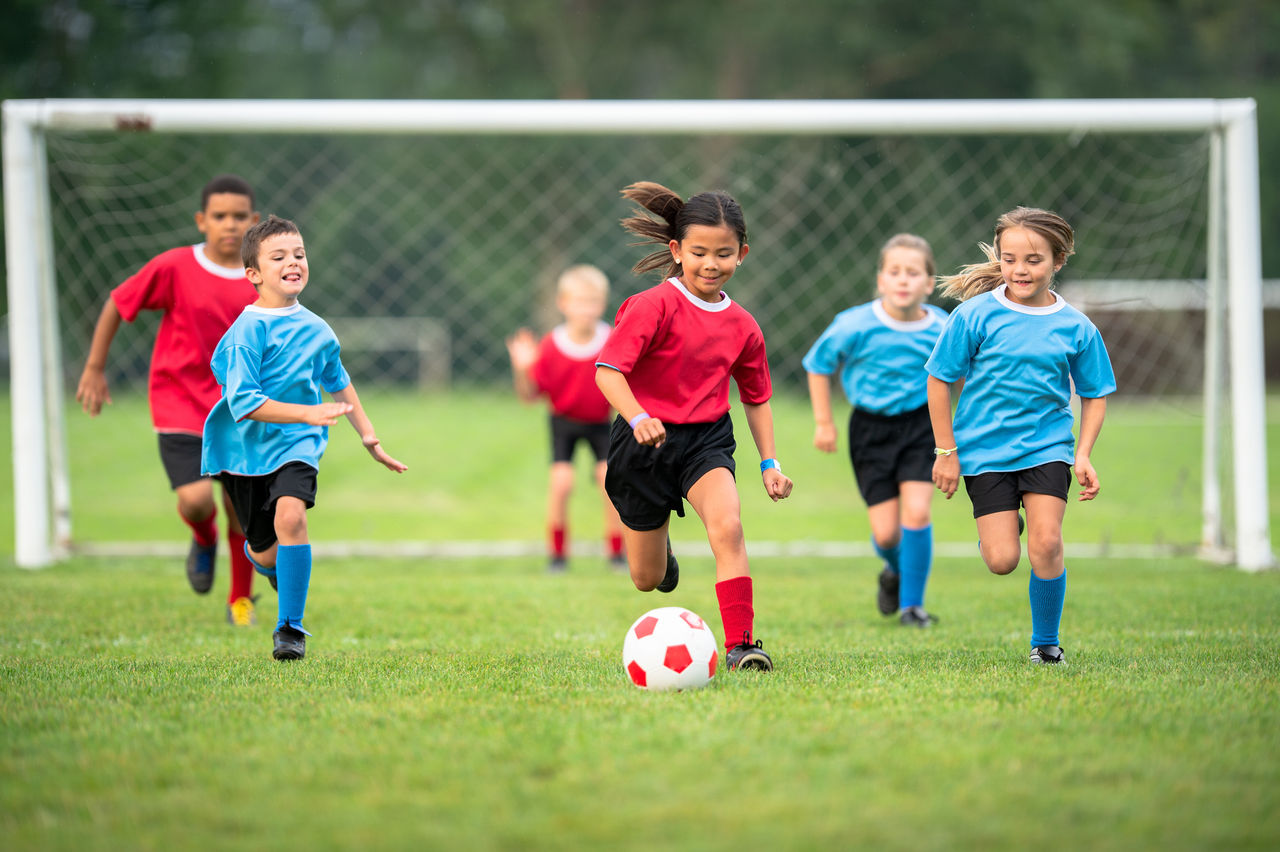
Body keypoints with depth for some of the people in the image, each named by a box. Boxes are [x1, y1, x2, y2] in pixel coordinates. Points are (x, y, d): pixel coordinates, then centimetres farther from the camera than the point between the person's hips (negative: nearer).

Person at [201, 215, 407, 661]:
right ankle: (256, 554, 49)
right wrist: (308, 413, -30)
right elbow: (243, 402, -23)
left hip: (296, 444, 2)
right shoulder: (248, 330, -16)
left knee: (290, 515, -27)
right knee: (266, 553, 7)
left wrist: (370, 439, 22)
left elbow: (339, 383, 21)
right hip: (246, 446, -2)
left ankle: (290, 626, -17)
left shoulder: (317, 330, 2)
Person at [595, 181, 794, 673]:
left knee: (728, 525, -29)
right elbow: (607, 369, -21)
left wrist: (769, 462, 10)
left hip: (706, 439, 2)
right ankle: (658, 549, 50)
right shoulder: (654, 306, -14)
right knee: (647, 581, 10)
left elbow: (756, 397, 16)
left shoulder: (742, 327, 2)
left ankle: (740, 645, -25)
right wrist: (638, 419, -37)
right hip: (645, 442, -2)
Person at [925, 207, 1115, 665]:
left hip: (1047, 446, 1)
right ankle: (999, 527, 31)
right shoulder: (975, 315, -8)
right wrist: (946, 452, -2)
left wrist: (1083, 455, -3)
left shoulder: (1076, 328, -2)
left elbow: (1095, 395, 9)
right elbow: (940, 381, -2)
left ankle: (1045, 642, 6)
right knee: (1002, 560, -8)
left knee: (1046, 544, -16)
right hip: (986, 449, -1)